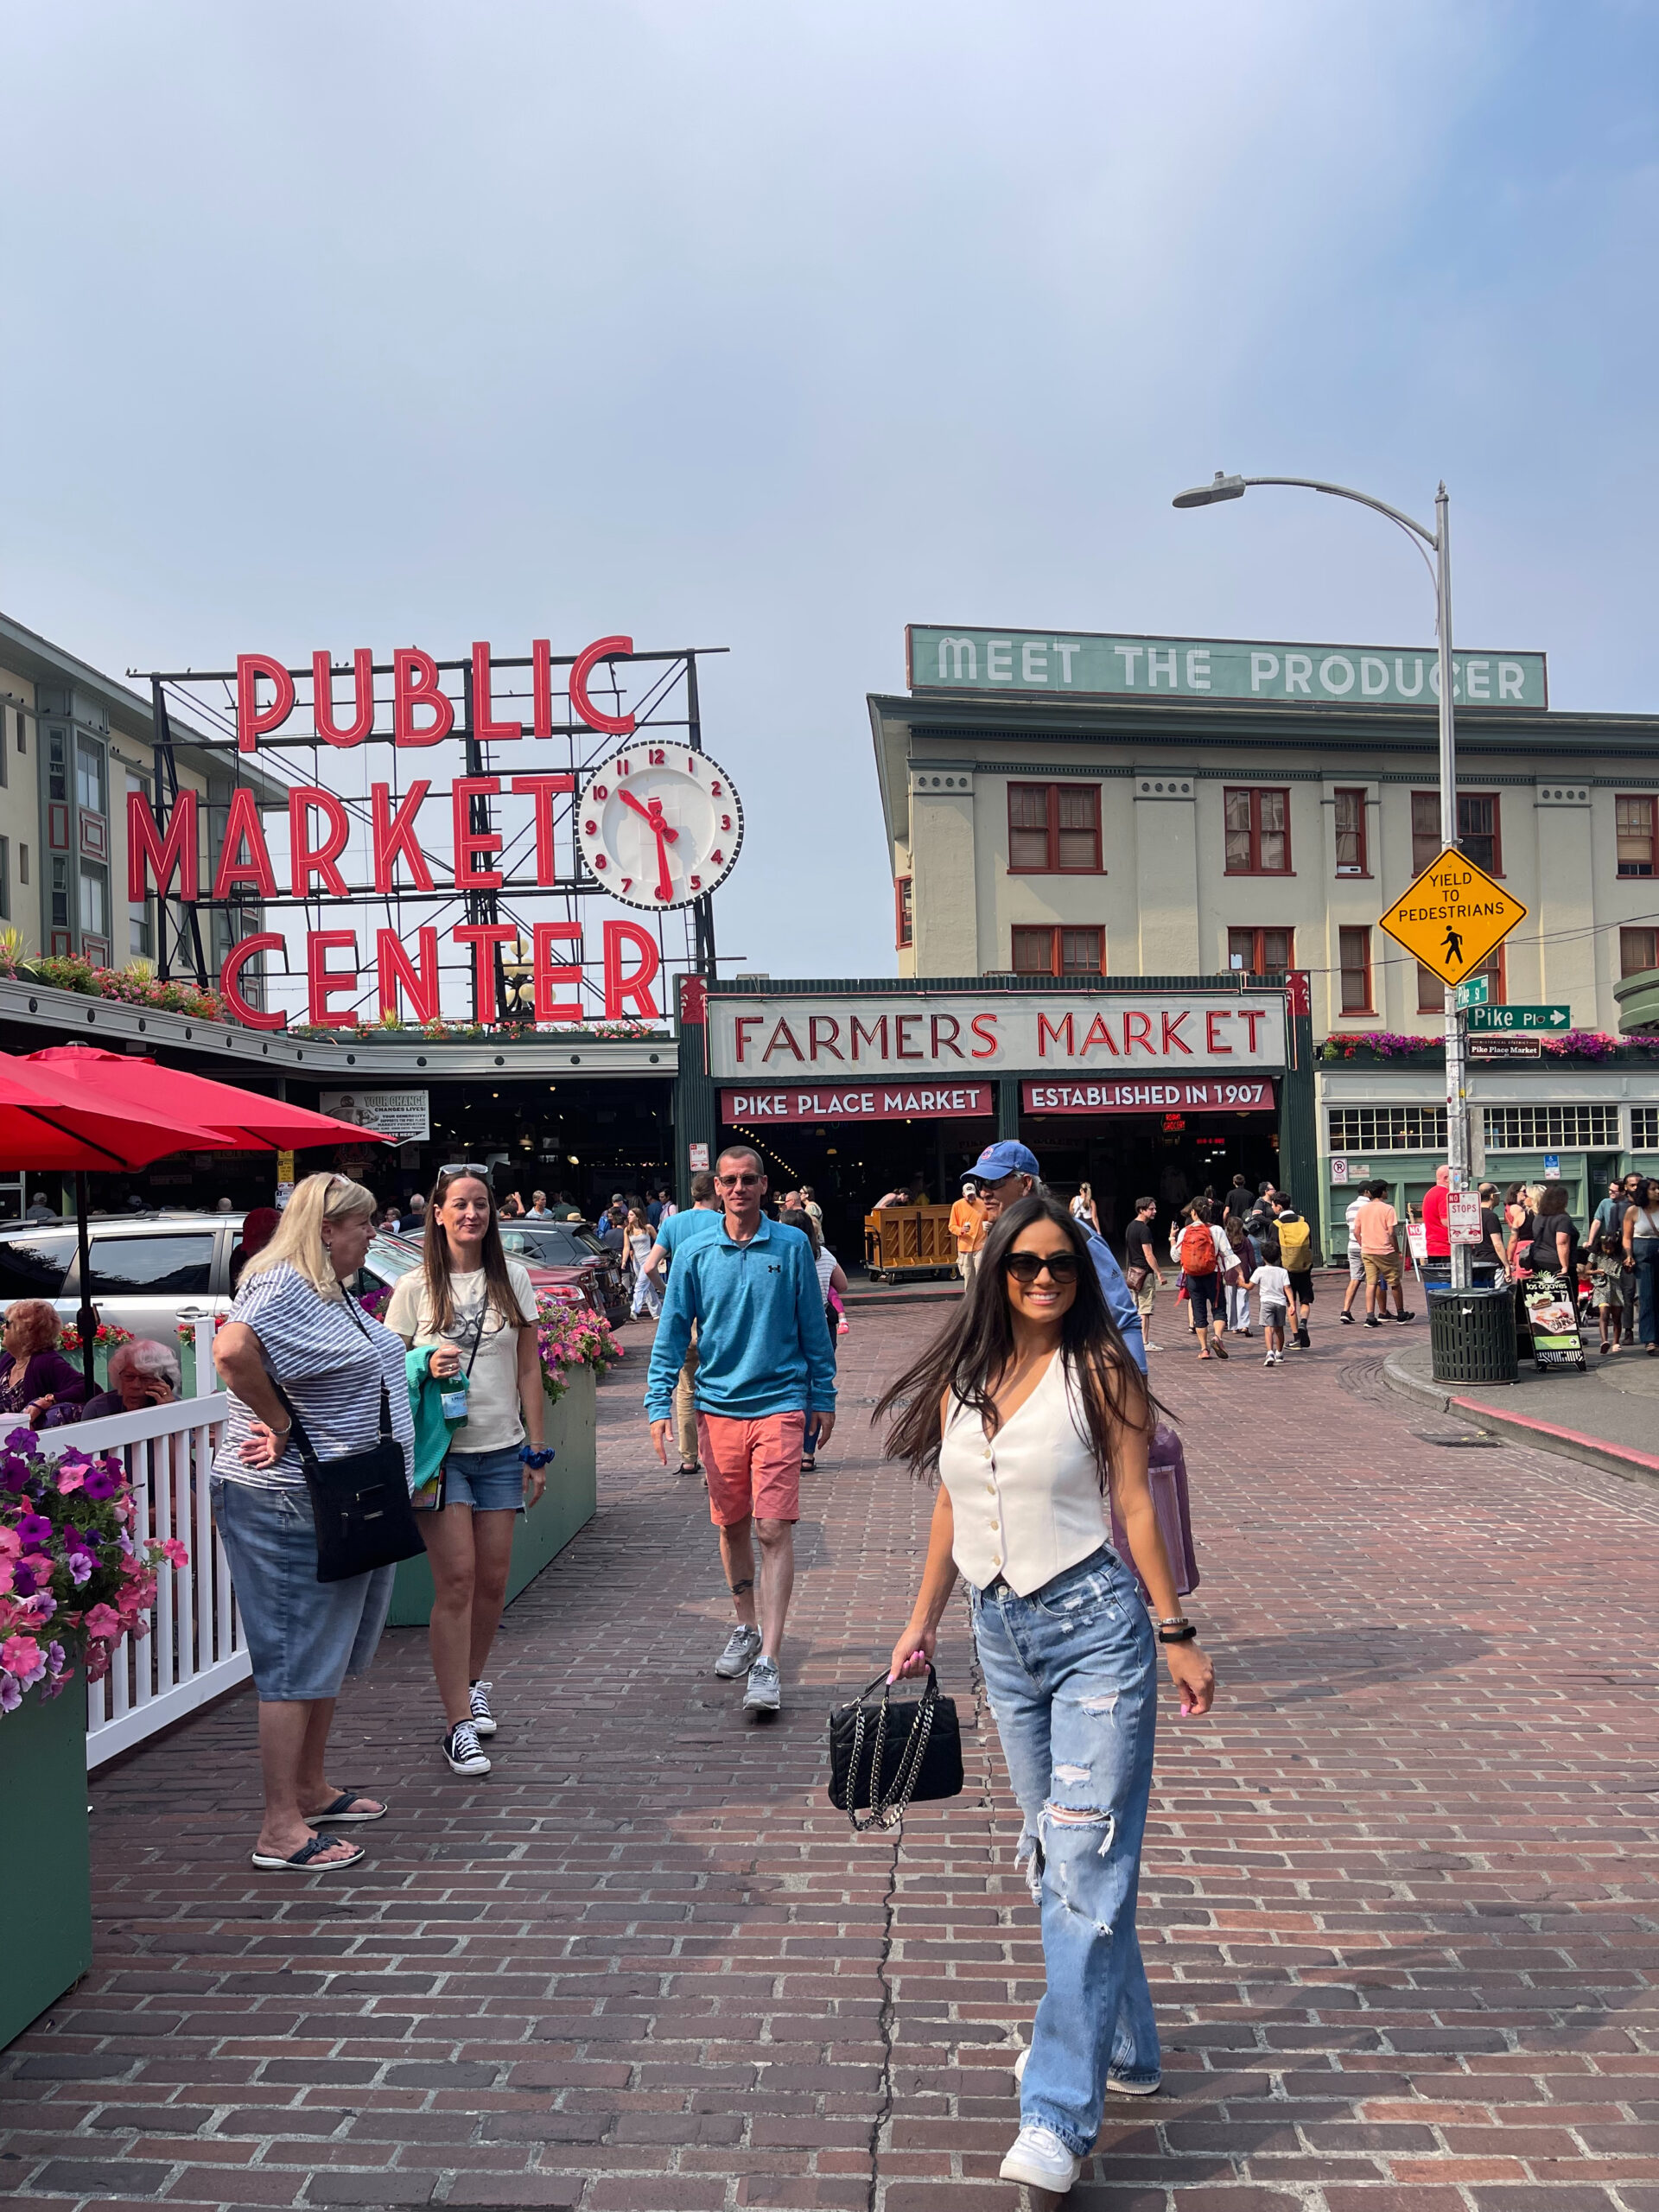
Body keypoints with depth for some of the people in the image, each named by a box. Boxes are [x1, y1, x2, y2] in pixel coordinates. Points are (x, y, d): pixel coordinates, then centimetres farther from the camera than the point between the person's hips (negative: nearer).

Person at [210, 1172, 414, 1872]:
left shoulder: (331, 1290, 14)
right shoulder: (282, 1285, -18)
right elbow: (232, 1349, -37)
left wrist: (423, 1364, 10)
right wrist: (280, 1423, -26)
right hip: (288, 1506, -10)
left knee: (331, 1650, 19)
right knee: (296, 1660, -4)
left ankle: (312, 1789, 32)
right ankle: (281, 1829, 5)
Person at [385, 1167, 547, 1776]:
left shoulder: (513, 1280, 7)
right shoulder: (415, 1288, 0)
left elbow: (529, 1370, 9)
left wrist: (537, 1450, 7)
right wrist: (427, 1369, -17)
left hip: (502, 1451, 3)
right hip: (440, 1450, -3)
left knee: (492, 1580, 9)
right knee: (456, 1581, -8)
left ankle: (472, 1683, 32)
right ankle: (459, 1723, -1)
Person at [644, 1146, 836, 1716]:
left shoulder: (792, 1246, 0)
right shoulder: (694, 1253, 2)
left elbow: (813, 1328, 6)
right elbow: (672, 1333, 3)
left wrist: (823, 1398, 7)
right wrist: (659, 1404, -4)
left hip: (780, 1403, -2)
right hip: (718, 1406, 2)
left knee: (773, 1530, -8)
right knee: (732, 1525, 14)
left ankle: (768, 1661, -7)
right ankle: (746, 1628, 34)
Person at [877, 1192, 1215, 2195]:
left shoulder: (1100, 1370, -8)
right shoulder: (961, 1378, 4)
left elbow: (1136, 1503, -7)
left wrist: (1178, 1635, -6)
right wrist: (924, 1621, 16)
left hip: (1094, 1627, -6)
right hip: (1002, 1632, 6)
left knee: (1086, 1862, -7)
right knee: (1053, 1856, 16)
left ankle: (1061, 2112, -1)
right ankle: (1124, 2046, 35)